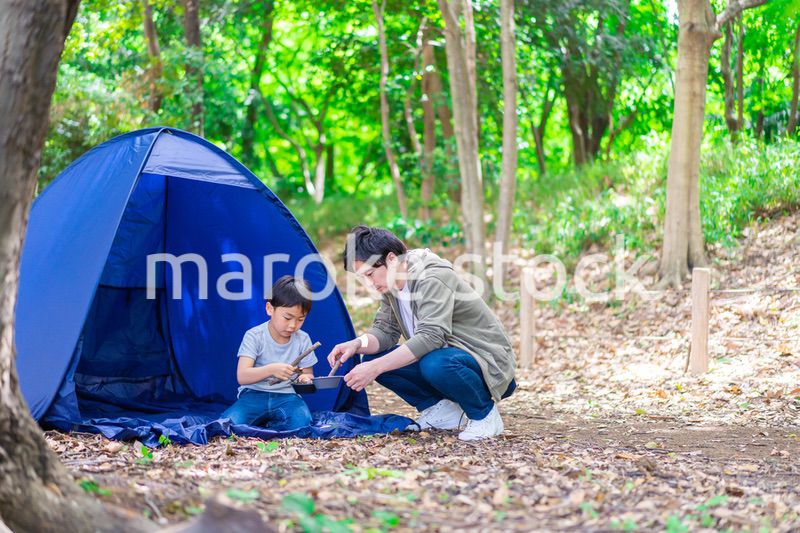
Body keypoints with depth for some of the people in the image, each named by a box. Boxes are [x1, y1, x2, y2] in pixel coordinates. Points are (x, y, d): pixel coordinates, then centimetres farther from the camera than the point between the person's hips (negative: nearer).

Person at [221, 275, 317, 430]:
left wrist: (306, 378, -17)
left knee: (301, 423, -32)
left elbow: (308, 374, 10)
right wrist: (271, 369, -33)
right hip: (255, 394, -2)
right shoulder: (254, 336, -6)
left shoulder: (303, 339, 4)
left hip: (287, 396, 2)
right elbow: (242, 376, -16)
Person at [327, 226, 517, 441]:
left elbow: (430, 337, -36)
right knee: (372, 358, -7)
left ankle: (484, 415, -12)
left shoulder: (433, 278, -26)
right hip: (445, 354, 8)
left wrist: (375, 368, -38)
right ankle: (442, 410, 4)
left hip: (486, 361, -8)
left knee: (436, 364, -40)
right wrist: (357, 344, -18)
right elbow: (385, 330, 5)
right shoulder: (392, 285, 1)